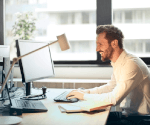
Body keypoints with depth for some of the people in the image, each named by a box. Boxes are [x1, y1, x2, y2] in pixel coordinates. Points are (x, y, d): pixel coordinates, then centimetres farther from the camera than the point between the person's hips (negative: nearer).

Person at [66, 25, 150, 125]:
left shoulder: (131, 64, -25)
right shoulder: (118, 63, 5)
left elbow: (114, 99, -29)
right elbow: (111, 86, 20)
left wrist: (84, 96, -17)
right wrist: (87, 91, 5)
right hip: (127, 113, 8)